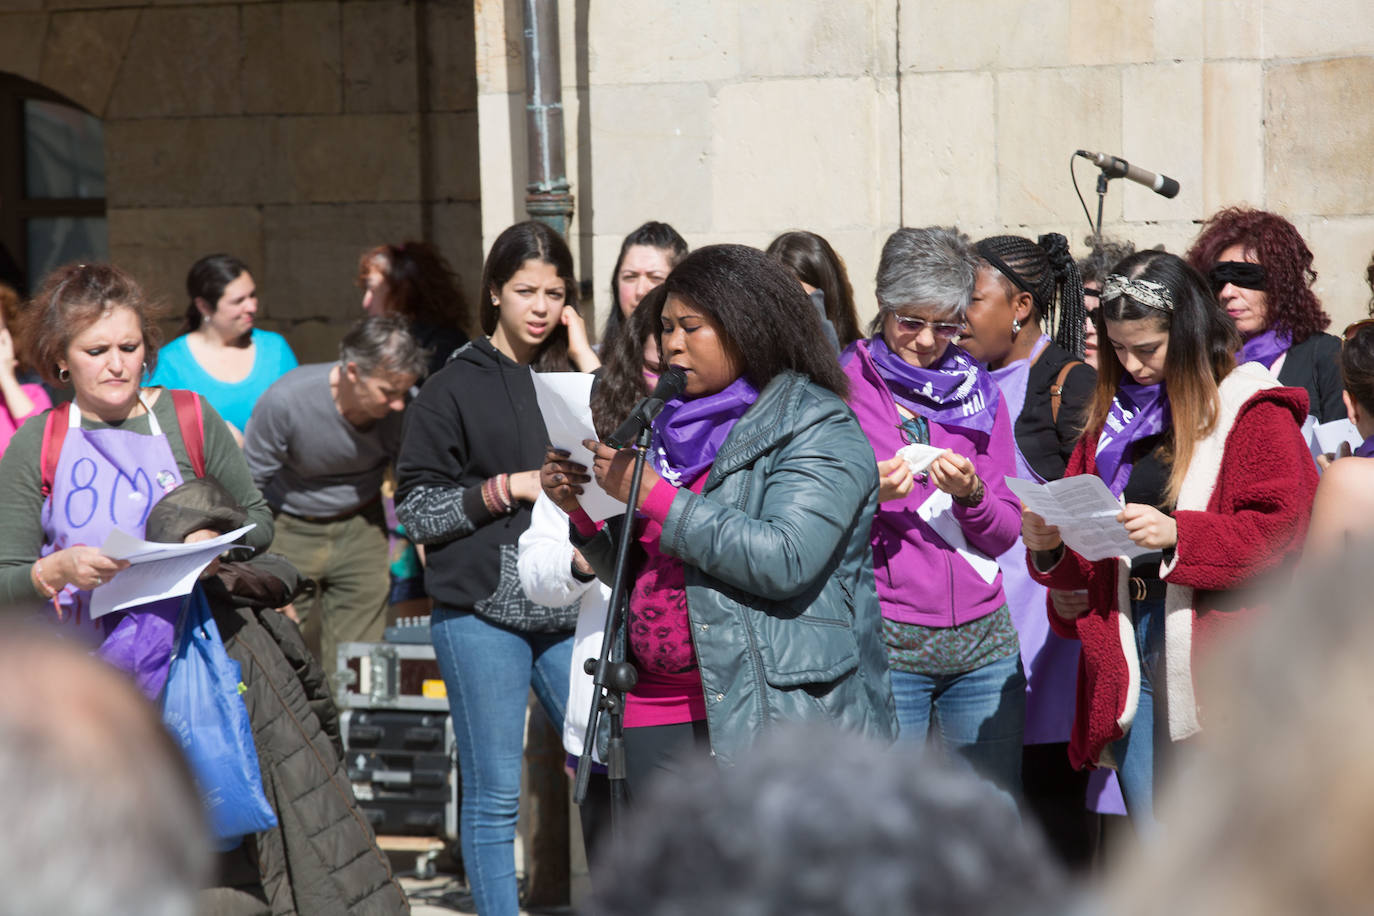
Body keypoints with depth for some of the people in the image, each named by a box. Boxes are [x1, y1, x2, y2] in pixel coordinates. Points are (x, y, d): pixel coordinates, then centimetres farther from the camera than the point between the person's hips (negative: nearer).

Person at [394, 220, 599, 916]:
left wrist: (586, 362, -1)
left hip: (567, 609, 3)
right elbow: (416, 507, 0)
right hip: (481, 612, -3)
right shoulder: (456, 388, 3)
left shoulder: (573, 376, 12)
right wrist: (512, 486, -9)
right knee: (494, 794, 1)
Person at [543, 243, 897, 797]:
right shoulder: (673, 428, 19)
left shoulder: (817, 429, -3)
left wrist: (654, 496, -15)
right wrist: (581, 510, 5)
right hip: (658, 718, 7)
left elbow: (785, 560, -18)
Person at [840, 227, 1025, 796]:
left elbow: (1006, 532, 11)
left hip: (982, 638, 4)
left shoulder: (978, 392, 14)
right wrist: (868, 493, -17)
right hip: (885, 642, -4)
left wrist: (971, 495, -9)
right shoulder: (844, 387, 1)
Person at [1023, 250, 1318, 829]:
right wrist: (1047, 546, -3)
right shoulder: (1112, 413, 17)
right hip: (1125, 660, 6)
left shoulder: (1252, 411, -2)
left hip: (1214, 655, -6)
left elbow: (1282, 531, -11)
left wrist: (1178, 534, -22)